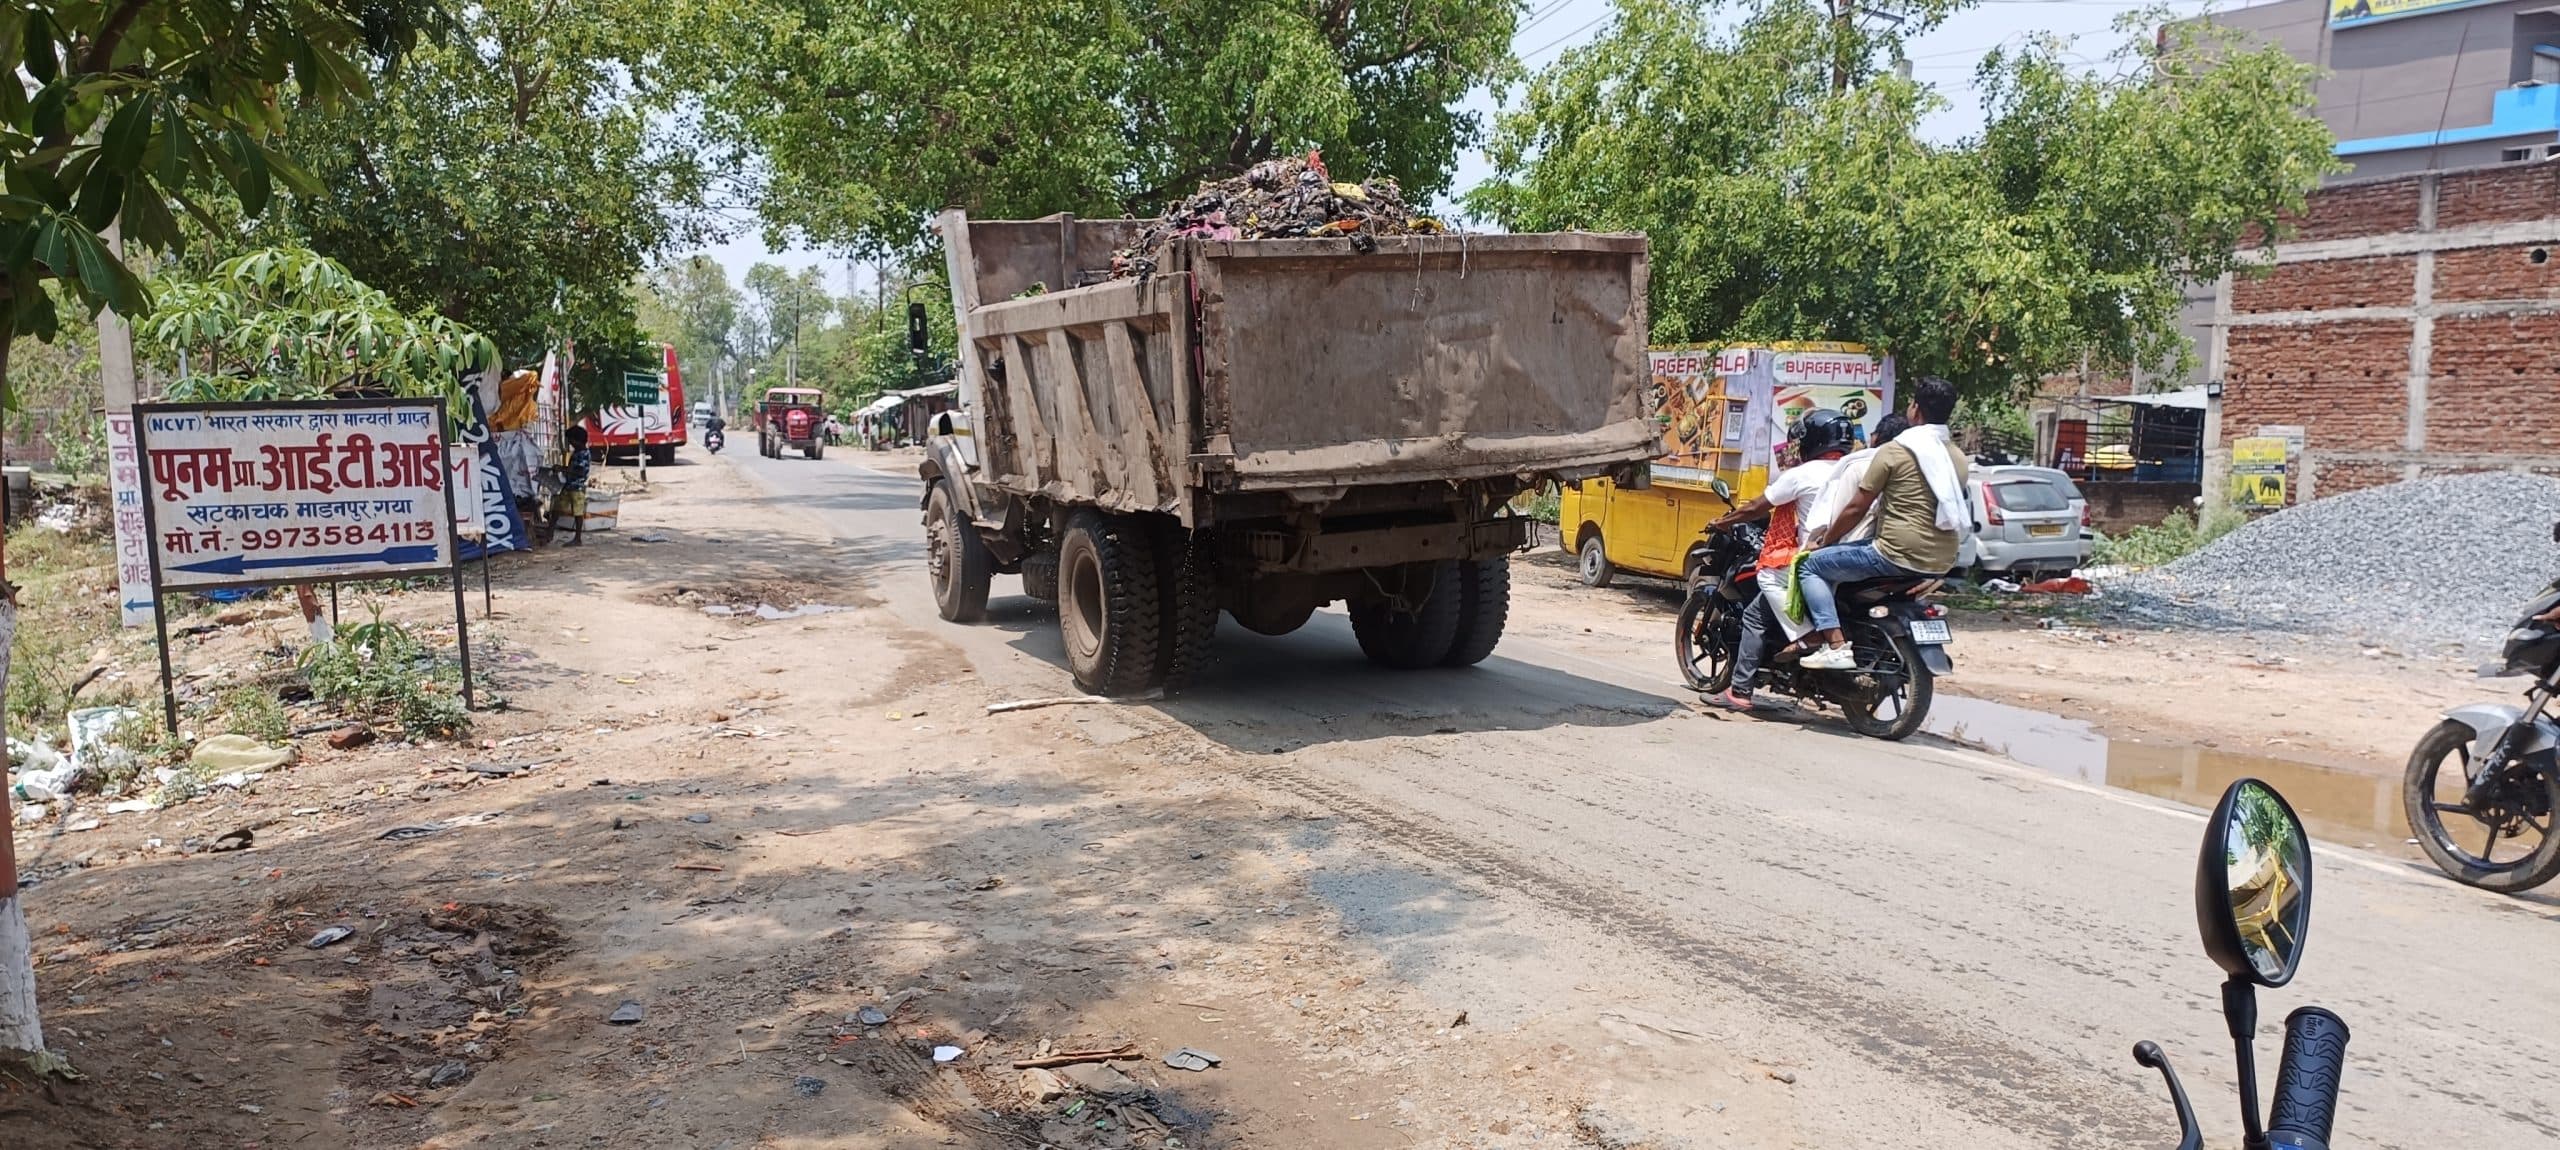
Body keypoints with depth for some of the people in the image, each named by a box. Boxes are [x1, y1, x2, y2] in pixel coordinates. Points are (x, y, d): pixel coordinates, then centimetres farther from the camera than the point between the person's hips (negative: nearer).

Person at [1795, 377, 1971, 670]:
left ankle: (1836, 646, -10)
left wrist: (1824, 541, 8)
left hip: (1898, 556, -8)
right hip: (1942, 563, 8)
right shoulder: (1958, 458, 13)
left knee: (1811, 566, 4)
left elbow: (1856, 509, -6)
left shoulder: (1895, 451, -8)